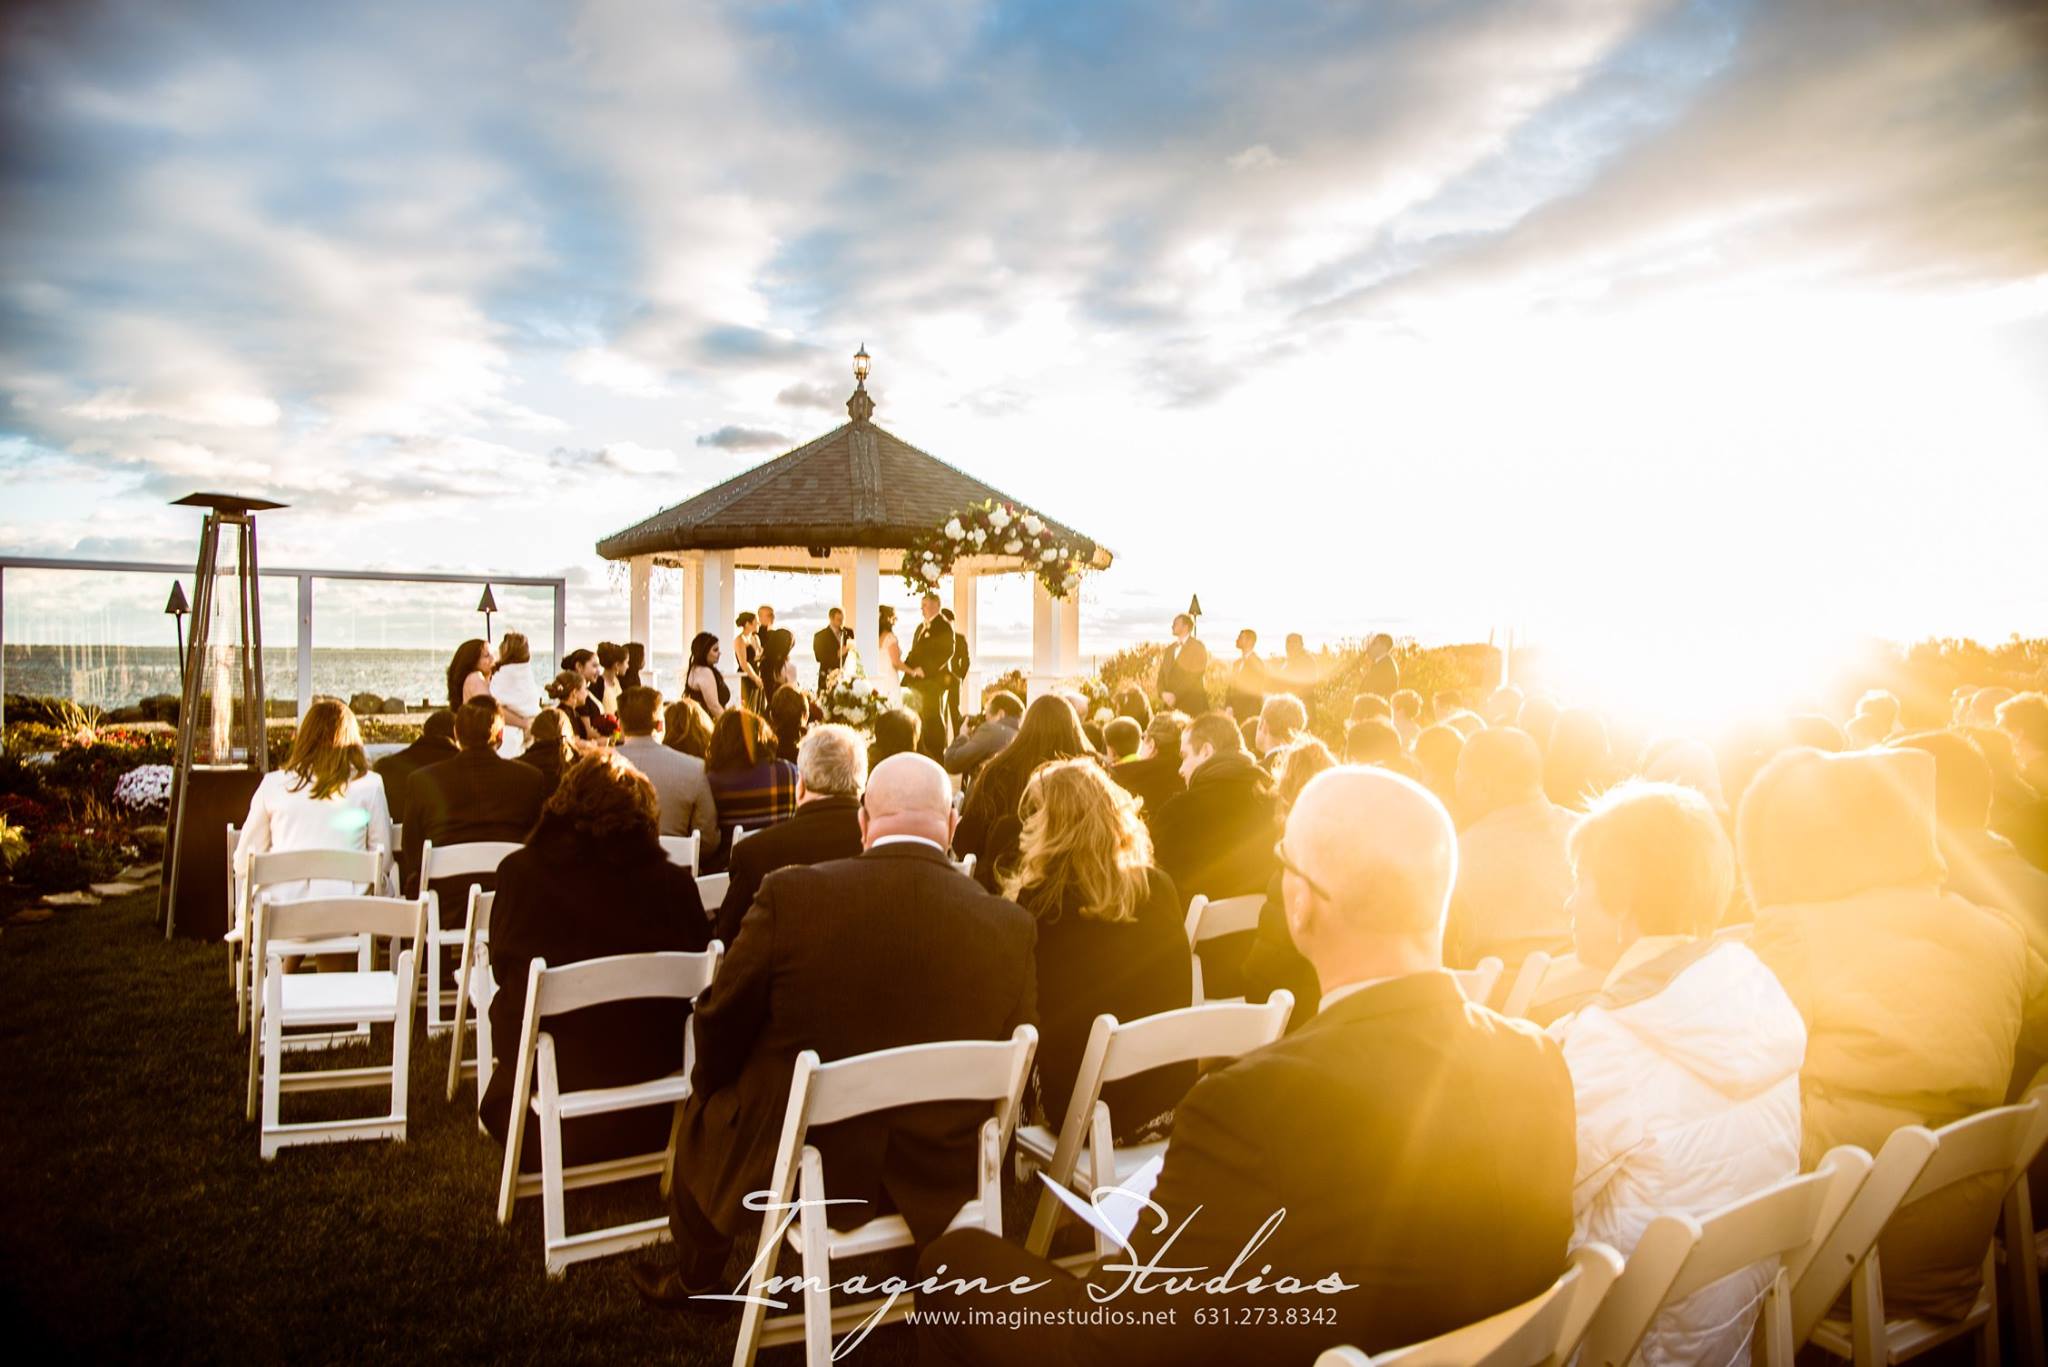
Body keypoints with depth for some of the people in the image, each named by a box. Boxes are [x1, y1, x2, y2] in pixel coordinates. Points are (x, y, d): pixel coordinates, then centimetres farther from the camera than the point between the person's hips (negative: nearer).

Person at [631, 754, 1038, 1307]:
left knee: (702, 1110, 30)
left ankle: (694, 1277, 52)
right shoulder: (1011, 927, -16)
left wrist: (713, 1087, 14)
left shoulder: (791, 895, -21)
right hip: (939, 1180, 3)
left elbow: (721, 1023, -8)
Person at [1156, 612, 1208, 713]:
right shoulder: (1169, 649, 18)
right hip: (1171, 703, 5)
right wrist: (1163, 693, -6)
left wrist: (1176, 695, -16)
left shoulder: (1198, 646, -1)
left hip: (1193, 703, -5)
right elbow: (1162, 675, 13)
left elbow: (1194, 676, -10)